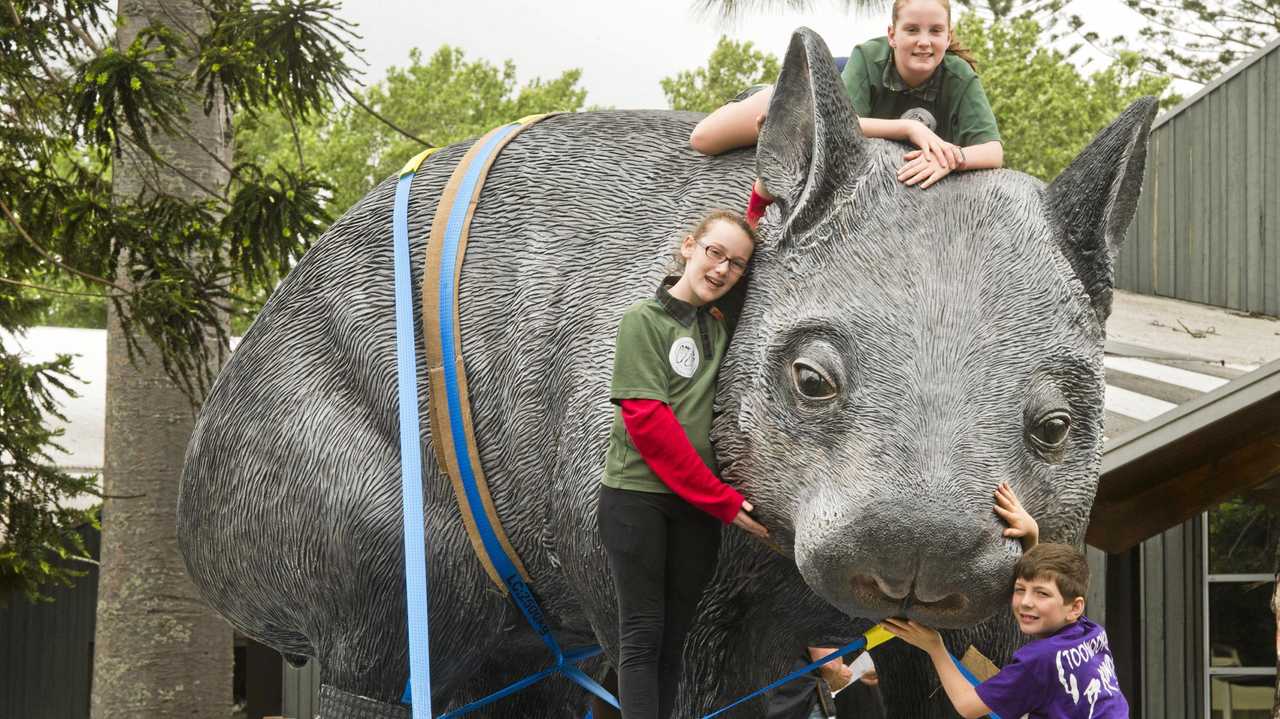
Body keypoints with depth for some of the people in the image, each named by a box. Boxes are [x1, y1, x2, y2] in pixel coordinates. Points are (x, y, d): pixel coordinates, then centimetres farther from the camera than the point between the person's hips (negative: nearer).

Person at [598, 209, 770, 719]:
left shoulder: (723, 329, 9)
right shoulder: (645, 320, -6)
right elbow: (648, 422, -13)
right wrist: (723, 500, -13)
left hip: (698, 504, 5)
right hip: (637, 497, -5)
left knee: (673, 635, 7)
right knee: (643, 634, -5)